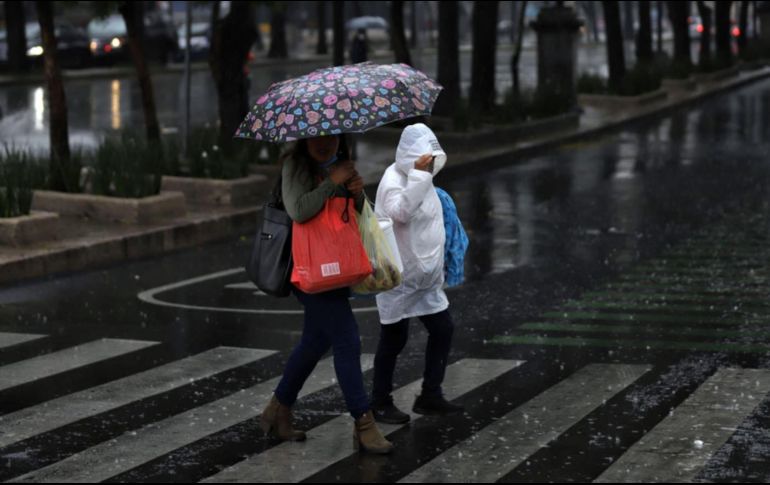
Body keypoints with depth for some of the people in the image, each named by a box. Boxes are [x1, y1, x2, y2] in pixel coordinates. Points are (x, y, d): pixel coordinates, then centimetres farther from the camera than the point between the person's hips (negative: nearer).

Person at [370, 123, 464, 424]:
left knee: (442, 330, 8)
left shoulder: (421, 180, 11)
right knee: (394, 339, 0)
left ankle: (430, 396, 19)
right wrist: (419, 176, -35)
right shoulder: (393, 180, -16)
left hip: (425, 277, 9)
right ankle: (380, 403, 13)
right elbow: (400, 211, -36)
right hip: (398, 277, -9)